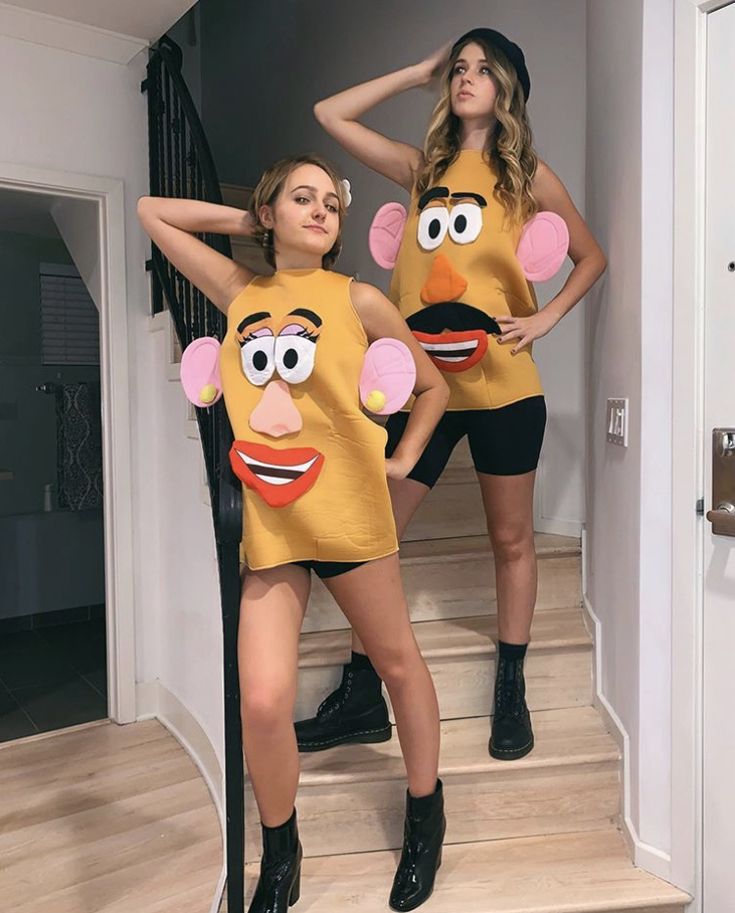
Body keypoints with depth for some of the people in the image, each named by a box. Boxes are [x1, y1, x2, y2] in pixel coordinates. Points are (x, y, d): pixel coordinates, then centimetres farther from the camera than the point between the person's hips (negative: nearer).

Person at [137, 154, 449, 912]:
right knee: (263, 701, -6)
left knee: (396, 661, 15)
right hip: (267, 516, 2)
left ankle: (425, 818, 38)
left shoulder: (358, 300, 2)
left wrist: (403, 460, 5)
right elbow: (151, 212, 19)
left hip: (347, 507, -1)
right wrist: (244, 221, 14)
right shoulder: (240, 292, 10)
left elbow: (432, 385, 12)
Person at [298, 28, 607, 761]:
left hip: (502, 387, -2)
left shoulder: (527, 175, 9)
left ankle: (511, 696, 24)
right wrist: (418, 71, 14)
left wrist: (545, 318, -1)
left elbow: (591, 257, 14)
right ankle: (362, 695, 15)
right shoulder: (422, 168, 14)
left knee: (511, 540, 7)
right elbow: (329, 114, 14)